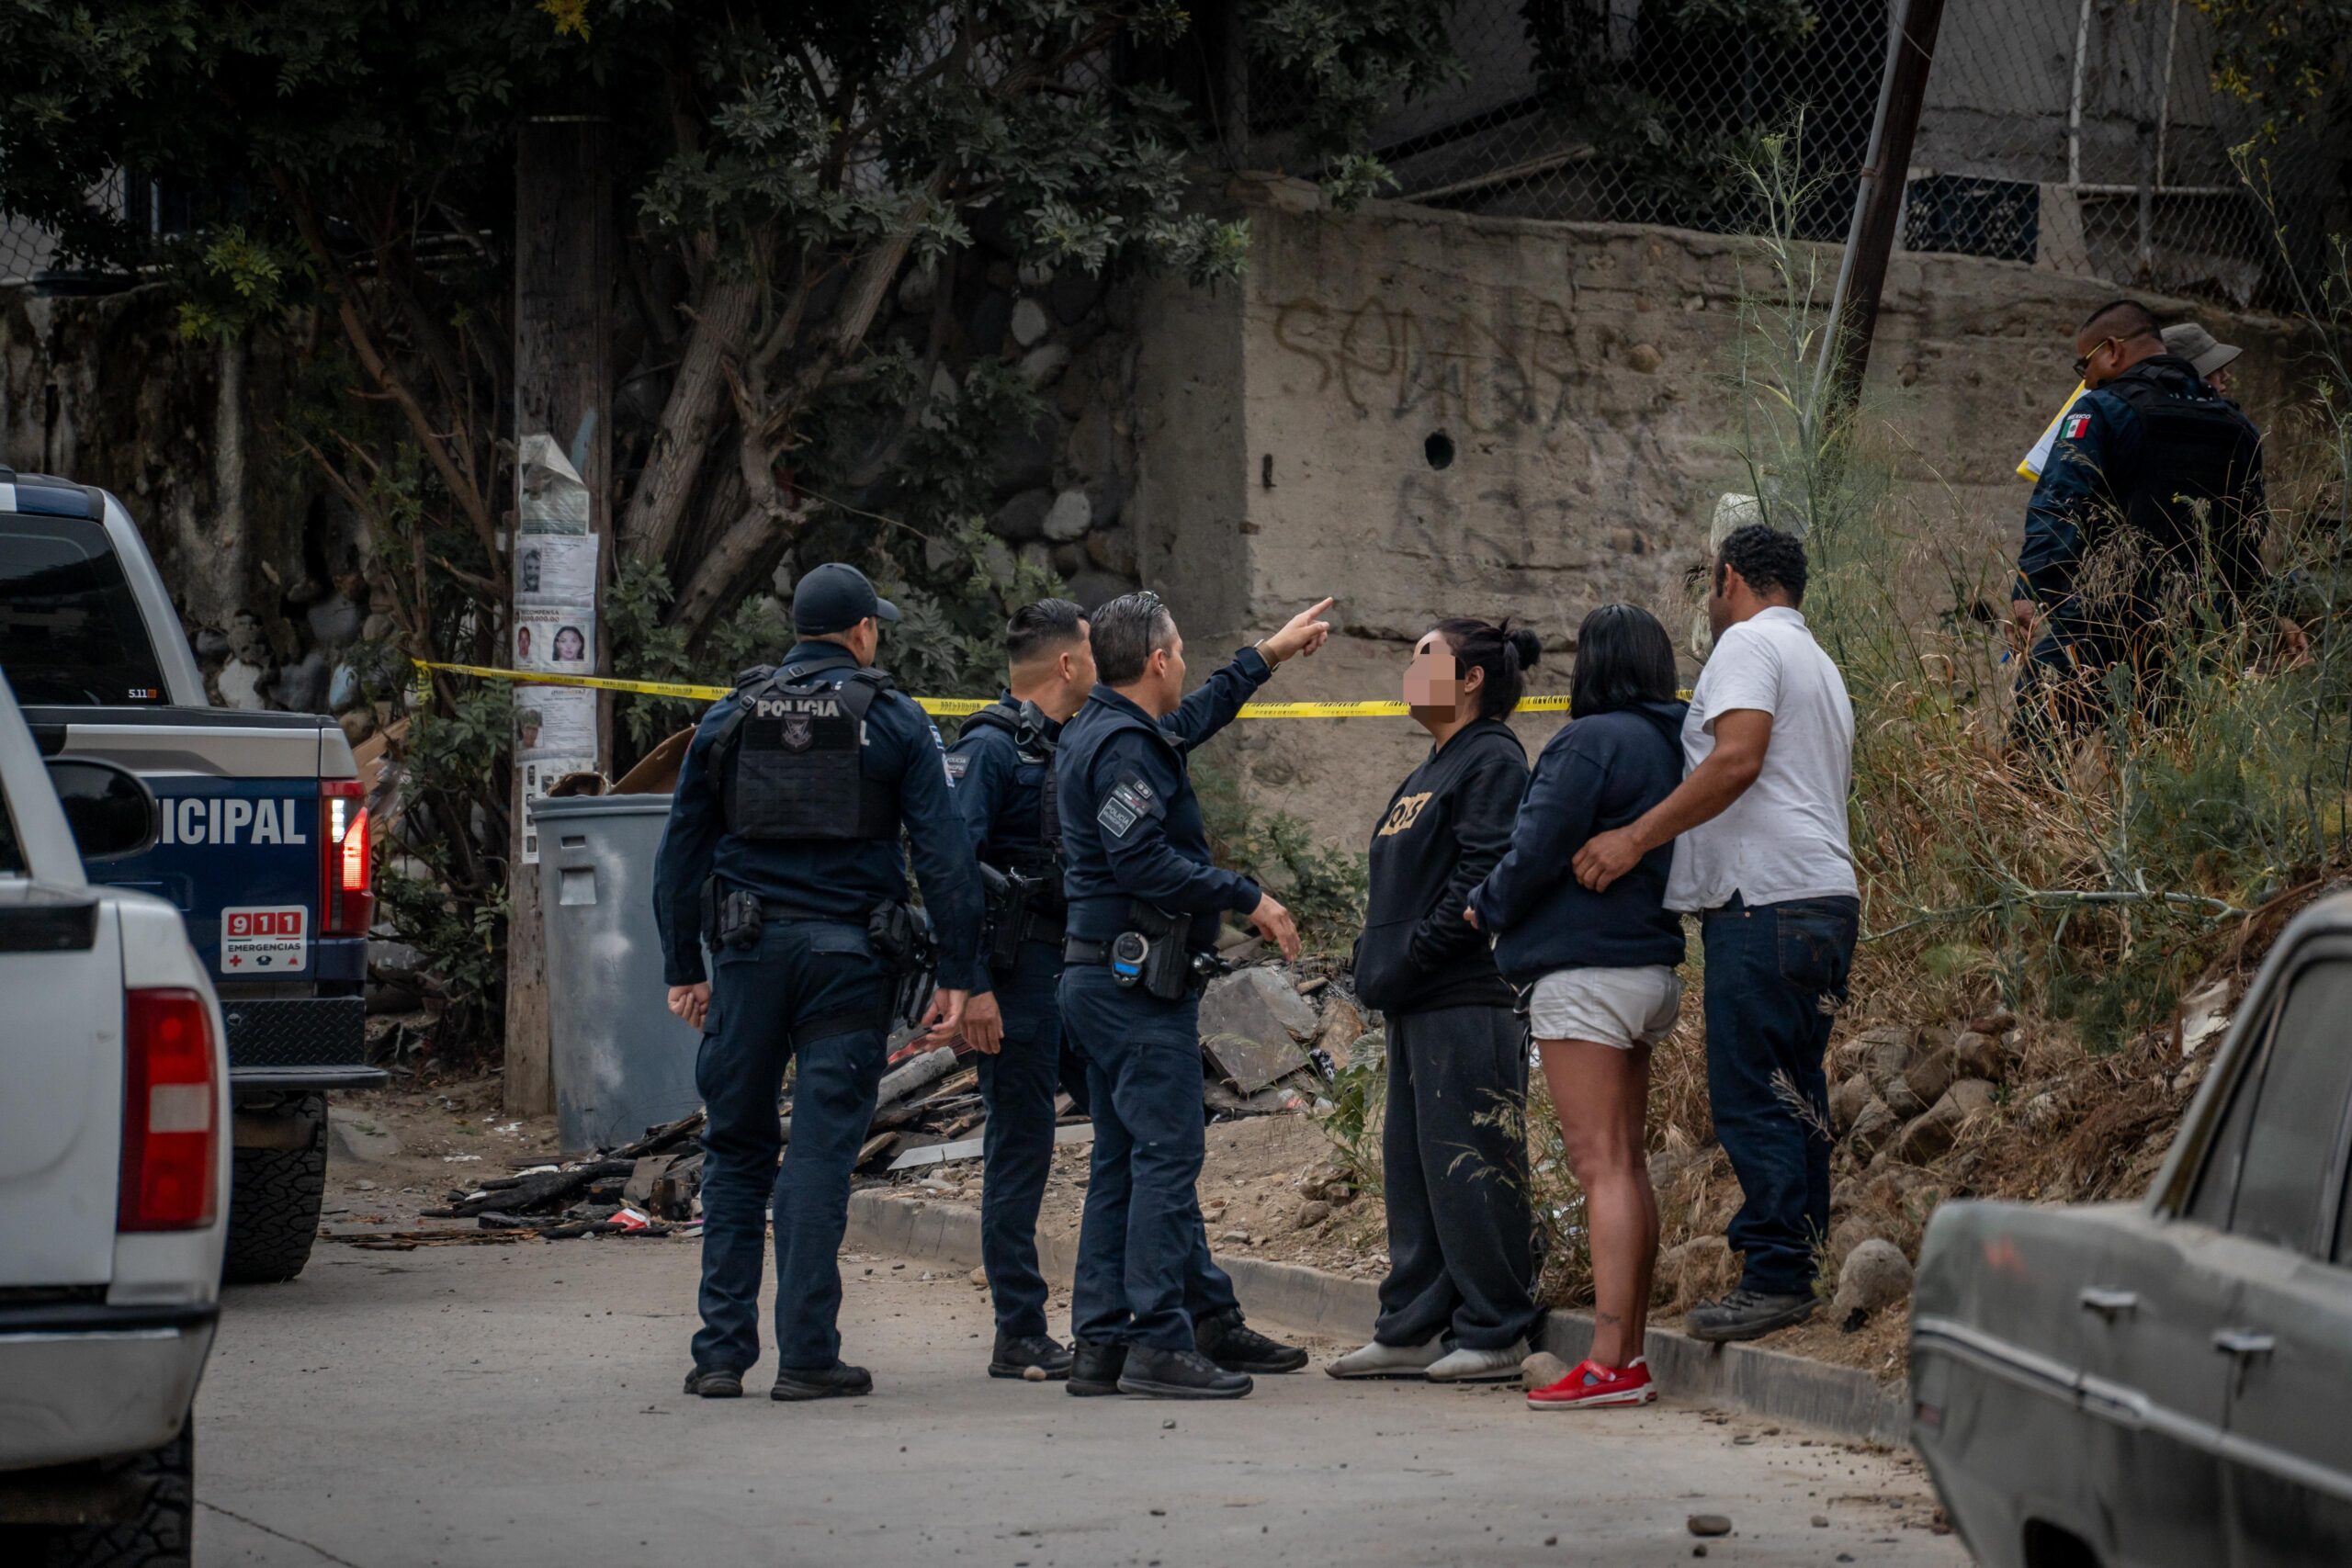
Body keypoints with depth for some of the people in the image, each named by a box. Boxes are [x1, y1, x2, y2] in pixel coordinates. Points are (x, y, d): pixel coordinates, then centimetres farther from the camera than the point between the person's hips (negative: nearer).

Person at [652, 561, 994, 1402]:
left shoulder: (730, 718, 9)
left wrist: (684, 969, 14)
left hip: (748, 952, 2)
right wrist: (962, 978, -3)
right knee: (821, 1154, -1)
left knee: (735, 1150, 10)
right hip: (850, 953, -2)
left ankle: (722, 1351, 7)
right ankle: (806, 1356, -2)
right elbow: (944, 853, -4)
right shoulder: (895, 722, 2)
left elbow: (681, 851, 9)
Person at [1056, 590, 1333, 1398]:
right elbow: (1145, 861, -24)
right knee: (1166, 1154, -10)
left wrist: (1269, 654, 44)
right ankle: (1159, 1343, -12)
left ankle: (1102, 1341, 14)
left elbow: (1195, 719, 37)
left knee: (1125, 1162, 11)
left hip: (1105, 984, 11)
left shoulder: (1107, 731, 18)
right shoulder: (1122, 747, -15)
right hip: (1137, 985, -11)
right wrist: (1249, 898, -17)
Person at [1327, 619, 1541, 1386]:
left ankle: (1494, 1335, -2)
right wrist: (1377, 960, 12)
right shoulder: (1433, 769, 21)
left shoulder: (1493, 761, -9)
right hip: (1416, 1005, 10)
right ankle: (1411, 1330, 17)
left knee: (1467, 1166, -7)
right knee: (1412, 1169, 12)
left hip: (1467, 1002, -10)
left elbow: (1482, 876, -18)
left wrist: (1411, 957, -20)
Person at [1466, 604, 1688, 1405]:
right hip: (1652, 970, 9)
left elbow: (1539, 850, -15)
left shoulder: (1592, 742, -13)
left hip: (1586, 972, -9)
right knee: (1629, 1165, 13)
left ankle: (1610, 1360, -14)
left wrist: (1485, 908, 4)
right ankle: (1630, 1348, 16)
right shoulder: (1671, 746, 12)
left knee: (1600, 1165, -11)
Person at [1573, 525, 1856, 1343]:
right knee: (1793, 1097, 10)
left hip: (1766, 900, -10)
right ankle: (1794, 1269, 9)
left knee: (1750, 1096, -10)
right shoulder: (1819, 664, 28)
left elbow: (1738, 759, -18)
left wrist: (1635, 838, -16)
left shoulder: (1750, 642, -3)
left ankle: (1774, 1276, -12)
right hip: (1826, 902, 10)